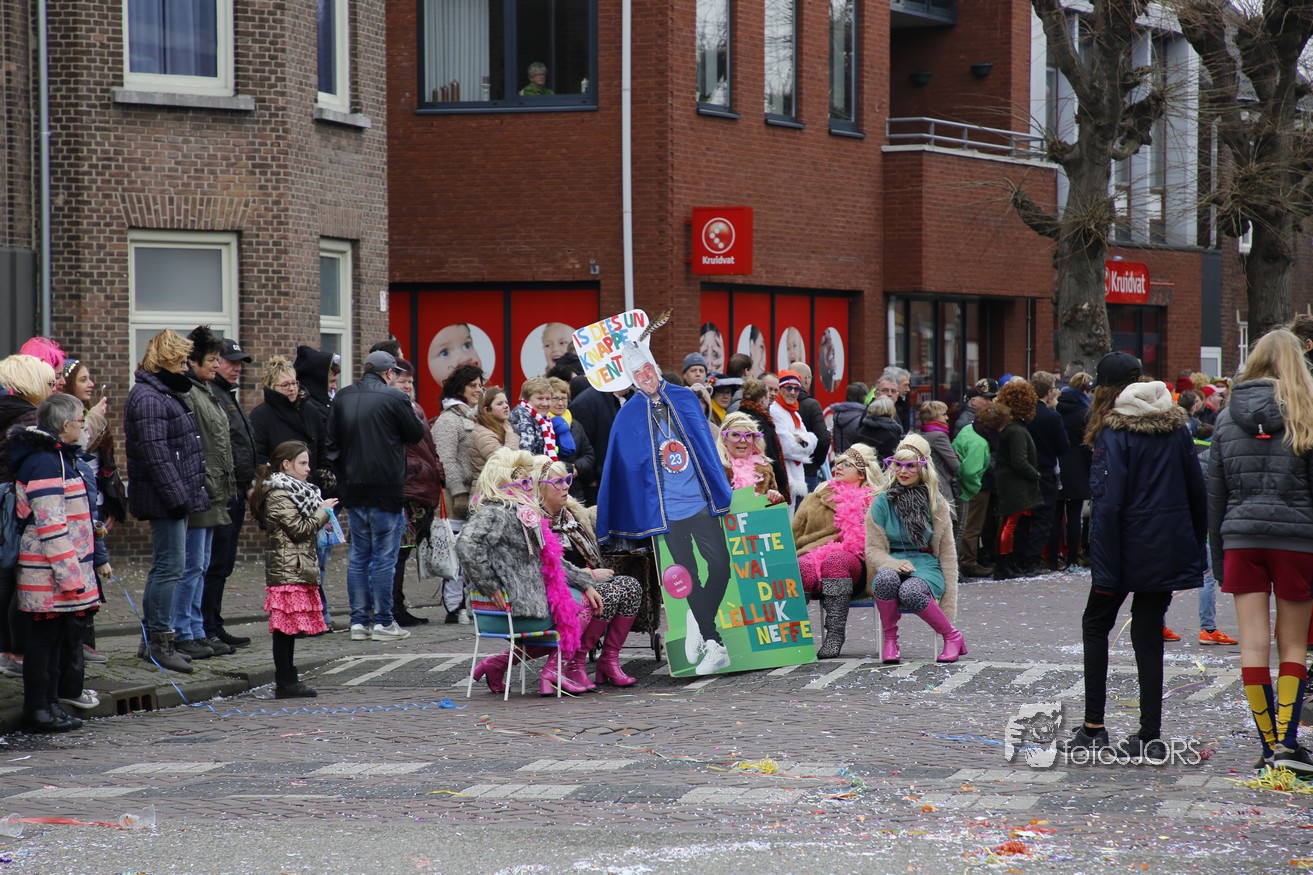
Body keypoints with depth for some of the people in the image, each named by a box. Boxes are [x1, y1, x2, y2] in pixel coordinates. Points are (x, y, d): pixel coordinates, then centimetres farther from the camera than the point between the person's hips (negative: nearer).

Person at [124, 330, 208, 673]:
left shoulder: (167, 394, 19)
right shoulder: (148, 398, -15)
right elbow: (155, 454, -21)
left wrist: (193, 493, 21)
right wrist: (178, 496, -22)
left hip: (175, 496, 11)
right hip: (164, 499, -11)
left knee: (165, 566, 14)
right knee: (170, 565, -9)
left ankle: (152, 639, 20)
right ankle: (160, 641, -6)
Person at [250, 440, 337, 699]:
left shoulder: (292, 491, 21)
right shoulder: (278, 495, -10)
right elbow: (299, 529, -14)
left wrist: (321, 520, 14)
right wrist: (322, 512, -4)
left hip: (297, 569, 10)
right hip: (288, 570, -10)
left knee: (289, 629, 10)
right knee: (285, 628, -8)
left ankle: (287, 680, 12)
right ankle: (285, 682, -7)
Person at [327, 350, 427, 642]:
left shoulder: (342, 397, 7)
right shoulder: (393, 396, -10)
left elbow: (332, 438, 10)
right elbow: (417, 434, -2)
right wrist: (414, 414, 16)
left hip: (352, 488, 5)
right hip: (385, 489, -5)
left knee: (359, 555, 12)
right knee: (384, 556, 0)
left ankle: (359, 621, 11)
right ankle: (383, 622, 1)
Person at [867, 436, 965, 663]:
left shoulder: (936, 505, 5)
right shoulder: (882, 502, 4)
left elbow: (947, 552, 7)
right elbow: (873, 549, 3)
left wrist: (948, 605, 0)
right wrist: (894, 564, -21)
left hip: (925, 565, -1)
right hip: (891, 562, 1)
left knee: (911, 592, -38)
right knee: (886, 578, -39)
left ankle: (952, 637, -13)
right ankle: (889, 640, -17)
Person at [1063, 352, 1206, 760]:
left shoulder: (1114, 433, -11)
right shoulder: (1176, 427, 6)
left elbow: (1109, 504, -16)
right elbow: (1198, 492, 8)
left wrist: (1106, 569, -15)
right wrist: (1194, 551, 15)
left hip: (1128, 548, -5)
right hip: (1169, 550, 5)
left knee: (1096, 624, 14)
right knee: (1149, 635, 9)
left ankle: (1093, 726, 11)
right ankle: (1150, 736, 6)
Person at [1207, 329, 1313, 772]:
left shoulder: (1227, 419, 6)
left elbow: (1215, 494, 10)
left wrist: (1217, 554, 17)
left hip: (1242, 538, 2)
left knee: (1253, 643, 3)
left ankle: (1269, 746, 4)